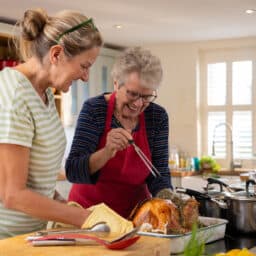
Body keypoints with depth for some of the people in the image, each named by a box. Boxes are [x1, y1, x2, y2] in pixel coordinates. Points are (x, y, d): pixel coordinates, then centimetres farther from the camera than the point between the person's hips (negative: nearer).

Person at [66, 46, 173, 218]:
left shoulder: (157, 116, -3)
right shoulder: (94, 109, -11)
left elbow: (159, 173, 0)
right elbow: (72, 172, -16)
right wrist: (107, 152, -33)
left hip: (135, 212, 2)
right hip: (89, 209, -2)